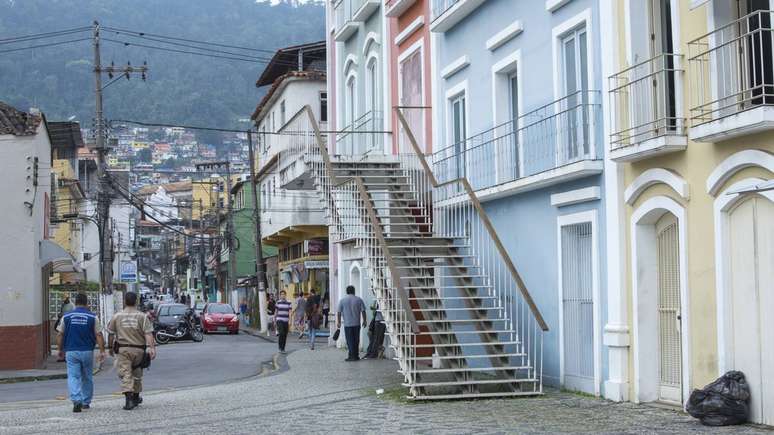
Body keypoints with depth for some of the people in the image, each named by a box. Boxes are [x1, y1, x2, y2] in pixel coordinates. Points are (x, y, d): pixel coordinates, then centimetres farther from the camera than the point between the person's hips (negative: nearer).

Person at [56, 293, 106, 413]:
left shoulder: (66, 317, 1)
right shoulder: (93, 317, -1)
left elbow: (60, 335, 4)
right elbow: (99, 335, -4)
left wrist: (61, 350, 15)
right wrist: (102, 351, -1)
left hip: (71, 351, 0)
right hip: (87, 351, 1)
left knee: (73, 377, -2)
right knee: (87, 378, 14)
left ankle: (76, 401, -20)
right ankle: (86, 402, 21)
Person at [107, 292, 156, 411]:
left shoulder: (117, 316, 2)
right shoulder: (142, 317, -2)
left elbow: (111, 334, 8)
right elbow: (148, 333, -11)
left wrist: (111, 348, 20)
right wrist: (151, 347, -16)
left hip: (122, 349, -1)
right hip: (139, 349, 1)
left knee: (125, 374, -5)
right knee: (137, 374, 18)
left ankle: (129, 399, -20)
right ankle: (136, 397, 30)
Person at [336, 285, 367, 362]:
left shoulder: (342, 300, 1)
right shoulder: (359, 300, 2)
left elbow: (339, 312, 0)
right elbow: (363, 311, 1)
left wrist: (338, 322, 6)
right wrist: (364, 321, 9)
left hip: (347, 324, -2)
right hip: (357, 323, 2)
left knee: (350, 340, 0)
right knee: (356, 340, 11)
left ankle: (352, 356, -4)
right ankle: (356, 355, 16)